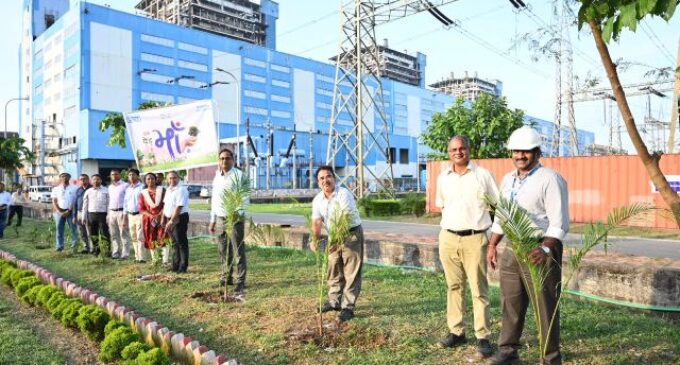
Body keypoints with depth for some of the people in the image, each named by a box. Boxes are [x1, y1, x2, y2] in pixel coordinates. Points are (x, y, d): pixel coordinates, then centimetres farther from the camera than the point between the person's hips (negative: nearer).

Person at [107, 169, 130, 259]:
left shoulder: (125, 185, -4)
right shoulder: (110, 187, 17)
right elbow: (109, 200, 21)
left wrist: (126, 214, -15)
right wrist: (108, 214, 15)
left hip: (121, 212, -7)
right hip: (112, 212, 7)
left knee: (124, 234, -5)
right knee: (114, 235, 10)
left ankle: (125, 254, -3)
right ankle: (115, 253, 17)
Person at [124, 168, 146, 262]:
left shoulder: (142, 187, -6)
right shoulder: (127, 189, 15)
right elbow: (125, 203, 19)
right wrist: (125, 216, 15)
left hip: (139, 215, -7)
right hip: (130, 215, 7)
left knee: (140, 237, -9)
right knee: (134, 238, 9)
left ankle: (142, 258, -7)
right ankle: (137, 257, 16)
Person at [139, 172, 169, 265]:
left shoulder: (162, 190, 2)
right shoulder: (143, 193, 7)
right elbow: (141, 209, 3)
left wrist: (159, 215, -13)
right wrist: (151, 216, -13)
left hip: (161, 218, -2)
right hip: (149, 219, 3)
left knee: (163, 239, -13)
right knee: (151, 241, 6)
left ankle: (166, 261, -13)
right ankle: (154, 261, 17)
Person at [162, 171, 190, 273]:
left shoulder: (181, 190, -15)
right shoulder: (168, 190, 12)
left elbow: (178, 207, -21)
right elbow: (165, 204, 19)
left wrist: (171, 220, -23)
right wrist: (163, 218, 14)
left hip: (179, 218, -9)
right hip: (170, 219, 9)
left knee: (181, 243, -4)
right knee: (175, 243, 15)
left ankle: (183, 267, 2)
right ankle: (176, 266, 23)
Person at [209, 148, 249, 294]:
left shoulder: (238, 175, -8)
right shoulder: (217, 177, 13)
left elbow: (246, 198, -12)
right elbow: (214, 200, 18)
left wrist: (237, 213, -24)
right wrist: (212, 220, 17)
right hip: (220, 218, 7)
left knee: (238, 251, -4)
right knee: (223, 250, 13)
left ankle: (240, 282, 2)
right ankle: (226, 278, 26)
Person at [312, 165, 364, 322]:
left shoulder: (344, 194, -22)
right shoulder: (317, 200, -2)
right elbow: (317, 222, -7)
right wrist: (315, 240, -26)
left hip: (351, 233, -6)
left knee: (351, 272, -5)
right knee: (333, 269, 15)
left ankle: (348, 307, 1)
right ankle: (334, 301, 29)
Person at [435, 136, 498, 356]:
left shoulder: (483, 175, -1)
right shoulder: (443, 178, 9)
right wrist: (451, 222, 9)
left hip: (475, 239, -3)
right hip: (448, 238, 4)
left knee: (479, 289, 0)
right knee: (454, 286, 11)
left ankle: (483, 337, 8)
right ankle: (456, 331, 21)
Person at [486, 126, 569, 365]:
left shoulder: (550, 179, -11)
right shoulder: (507, 180, 11)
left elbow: (559, 222, -17)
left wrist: (545, 249, -29)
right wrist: (492, 246, 16)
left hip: (539, 251, -6)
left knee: (546, 308, 3)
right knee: (511, 303, 14)